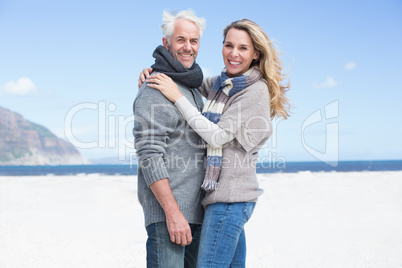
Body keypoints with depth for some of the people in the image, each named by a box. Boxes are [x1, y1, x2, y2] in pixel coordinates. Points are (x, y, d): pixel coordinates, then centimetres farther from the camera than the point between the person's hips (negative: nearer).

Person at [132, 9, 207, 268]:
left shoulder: (194, 91, 19)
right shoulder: (155, 90, -10)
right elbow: (149, 154, -18)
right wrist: (172, 212, -23)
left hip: (196, 211, 9)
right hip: (165, 210, -9)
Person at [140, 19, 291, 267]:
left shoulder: (256, 90, -12)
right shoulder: (221, 83, 11)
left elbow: (218, 136, -18)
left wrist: (178, 97, -16)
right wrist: (154, 72, 5)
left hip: (231, 195, -8)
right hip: (222, 191, 8)